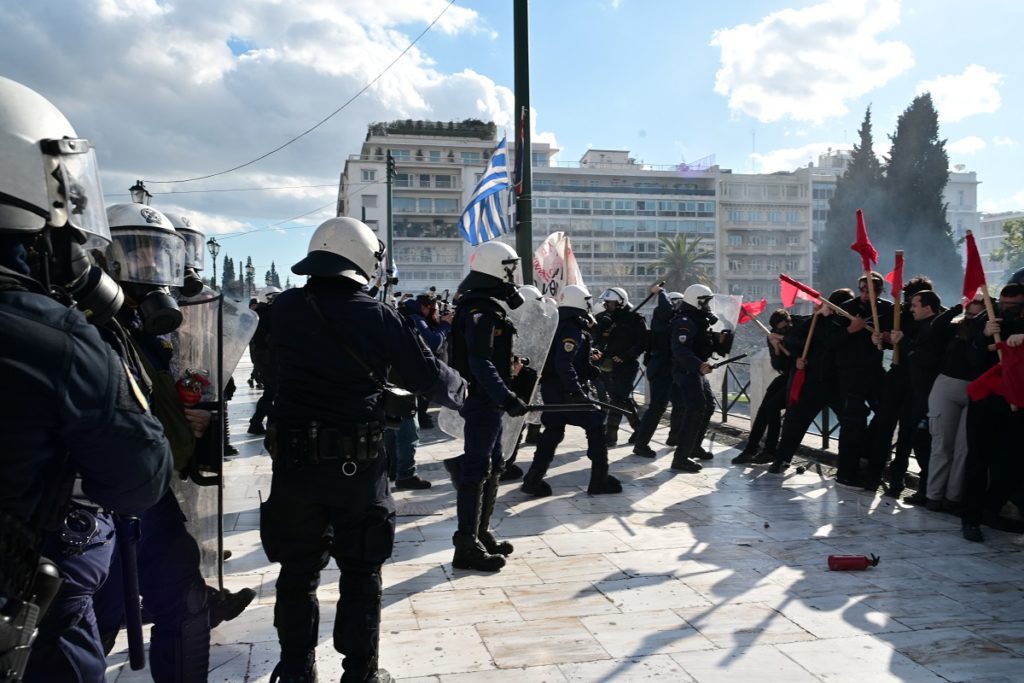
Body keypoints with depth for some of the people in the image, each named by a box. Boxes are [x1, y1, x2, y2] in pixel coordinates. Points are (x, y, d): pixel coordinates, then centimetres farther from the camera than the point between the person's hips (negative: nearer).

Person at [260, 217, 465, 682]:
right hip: (358, 466, -2)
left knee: (297, 573, 15)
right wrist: (460, 391, 17)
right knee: (361, 573, 13)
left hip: (294, 461, 2)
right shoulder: (377, 316, -9)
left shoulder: (283, 309, -2)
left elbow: (278, 370, 10)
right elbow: (429, 374, -5)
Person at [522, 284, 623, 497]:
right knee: (596, 426, 2)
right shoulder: (573, 330, -17)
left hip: (551, 387, 9)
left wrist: (588, 353, 18)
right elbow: (564, 364, -28)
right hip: (567, 390, -9)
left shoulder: (560, 325, 13)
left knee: (553, 431, 12)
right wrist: (577, 391, -29)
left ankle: (533, 479, 9)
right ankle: (600, 479, 6)